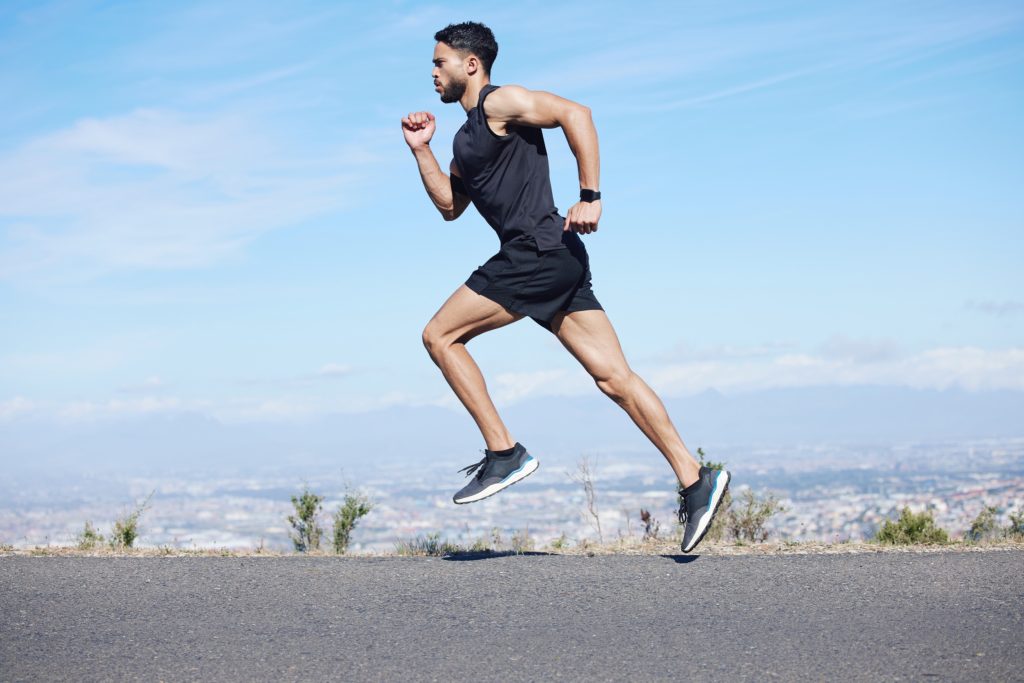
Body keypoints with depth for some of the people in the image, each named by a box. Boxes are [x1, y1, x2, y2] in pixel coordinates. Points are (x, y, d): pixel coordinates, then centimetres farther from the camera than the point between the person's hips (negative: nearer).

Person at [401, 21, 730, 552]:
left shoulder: (499, 102, -2)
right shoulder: (469, 136, 25)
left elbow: (574, 113, -15)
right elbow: (450, 206, 31)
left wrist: (590, 197, -20)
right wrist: (421, 149, 22)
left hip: (538, 253, -9)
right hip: (555, 265, 9)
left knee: (439, 335, -3)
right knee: (613, 377, 1)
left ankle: (504, 453, -4)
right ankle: (695, 480, -5)